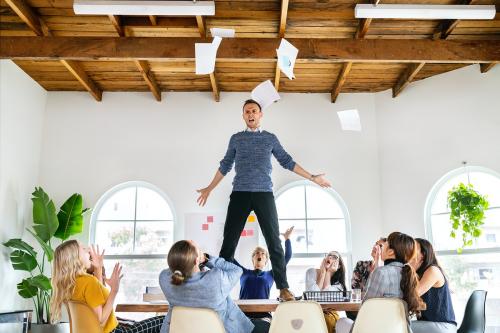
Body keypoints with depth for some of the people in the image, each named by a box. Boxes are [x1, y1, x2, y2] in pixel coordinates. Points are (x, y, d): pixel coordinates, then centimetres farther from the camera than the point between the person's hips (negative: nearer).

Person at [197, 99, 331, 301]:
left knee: (274, 241, -3)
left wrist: (312, 178, 13)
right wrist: (209, 188, 24)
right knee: (229, 241, -1)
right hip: (240, 194, 1)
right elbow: (225, 166, 21)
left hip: (264, 194, 0)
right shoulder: (236, 139, 13)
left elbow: (287, 161, 16)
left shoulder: (270, 138, 12)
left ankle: (283, 289, 3)